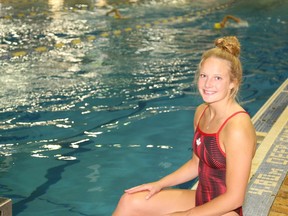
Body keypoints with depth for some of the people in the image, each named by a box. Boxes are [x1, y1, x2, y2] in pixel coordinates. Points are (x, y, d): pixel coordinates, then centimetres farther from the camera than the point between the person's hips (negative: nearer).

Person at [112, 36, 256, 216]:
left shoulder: (237, 127, -26)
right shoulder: (202, 112, 0)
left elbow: (234, 198, -22)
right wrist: (159, 184, 6)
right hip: (200, 199, 8)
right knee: (130, 201, 6)